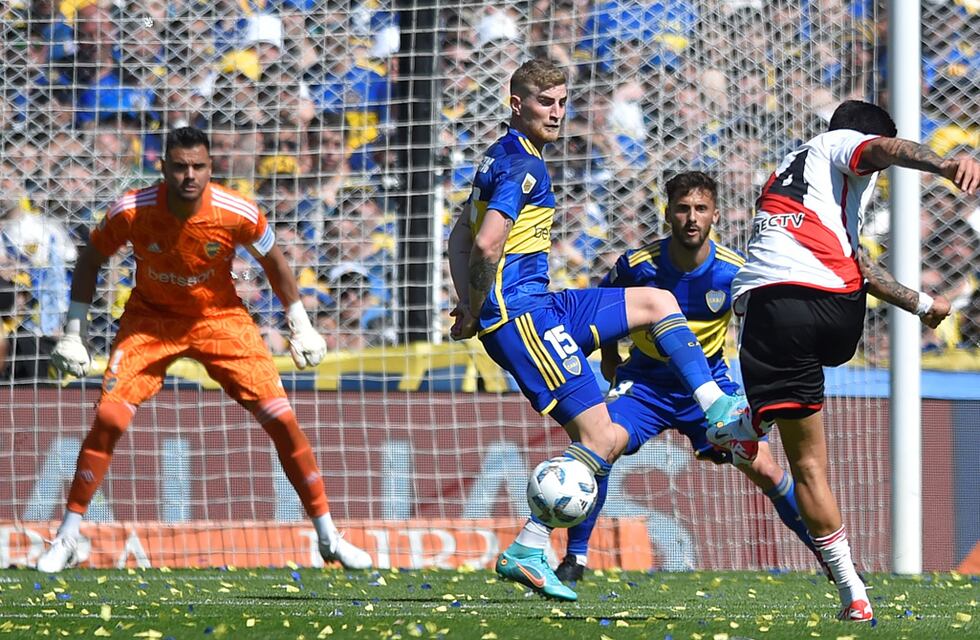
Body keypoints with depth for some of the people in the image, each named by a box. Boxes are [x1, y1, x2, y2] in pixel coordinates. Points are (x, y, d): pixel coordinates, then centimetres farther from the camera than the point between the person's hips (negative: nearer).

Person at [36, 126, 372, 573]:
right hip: (151, 318, 0)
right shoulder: (132, 212, -23)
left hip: (219, 317, 0)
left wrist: (300, 326, 5)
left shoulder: (237, 213, -22)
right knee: (108, 418, -18)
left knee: (282, 420, -8)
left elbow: (273, 261, -1)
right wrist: (73, 334, -5)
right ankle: (66, 539, -5)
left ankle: (328, 536, 5)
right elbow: (91, 259, -4)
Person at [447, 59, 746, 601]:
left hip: (542, 306, 10)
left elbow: (460, 238, 23)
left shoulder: (503, 158, 18)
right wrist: (477, 311, -11)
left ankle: (719, 412, 13)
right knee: (600, 438, -13)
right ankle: (527, 551, -14)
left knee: (657, 302, 17)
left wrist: (470, 305, 12)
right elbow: (486, 245, -25)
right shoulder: (522, 165, -14)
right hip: (522, 312, -10)